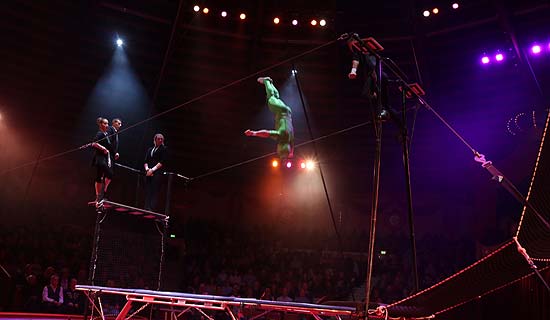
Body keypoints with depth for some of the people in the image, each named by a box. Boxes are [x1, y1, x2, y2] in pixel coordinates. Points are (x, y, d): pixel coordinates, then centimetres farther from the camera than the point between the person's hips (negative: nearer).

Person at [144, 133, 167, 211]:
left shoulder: (164, 149, 8)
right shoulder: (150, 149, 22)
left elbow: (162, 162, -3)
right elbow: (146, 161, 16)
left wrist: (153, 169, -10)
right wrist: (147, 169, -4)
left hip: (157, 173, -5)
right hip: (148, 173, 5)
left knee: (154, 192, -12)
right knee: (147, 192, -3)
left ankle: (152, 209, -16)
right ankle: (146, 209, -5)